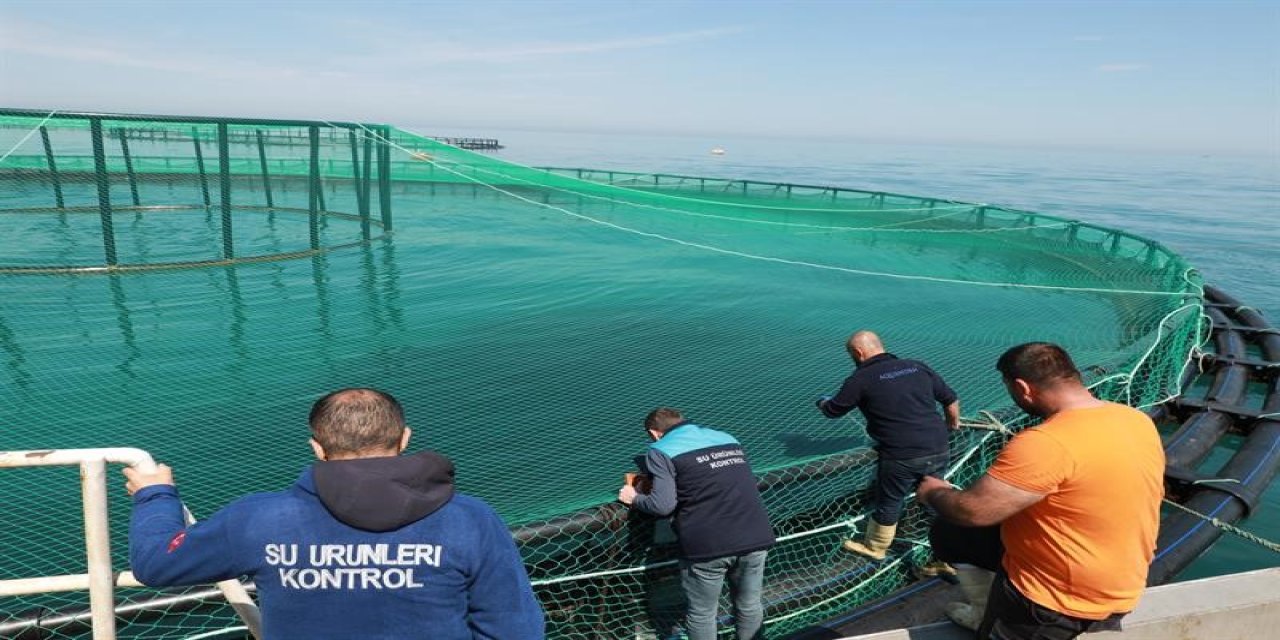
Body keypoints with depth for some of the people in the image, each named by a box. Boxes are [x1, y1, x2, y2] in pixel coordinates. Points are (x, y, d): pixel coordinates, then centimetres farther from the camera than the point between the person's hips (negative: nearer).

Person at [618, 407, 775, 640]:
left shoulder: (661, 451, 3)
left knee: (701, 615, 16)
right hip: (756, 536, 5)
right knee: (749, 607, 23)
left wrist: (634, 498, 12)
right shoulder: (726, 437, 19)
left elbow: (663, 505, -8)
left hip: (708, 545, -5)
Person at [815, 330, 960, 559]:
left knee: (888, 505, 15)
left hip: (902, 457, -5)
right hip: (939, 451, 5)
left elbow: (833, 410, 8)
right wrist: (953, 424, 35)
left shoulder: (861, 379, -4)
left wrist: (822, 402, 31)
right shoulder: (918, 366, 10)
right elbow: (951, 400, 15)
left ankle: (874, 548, 36)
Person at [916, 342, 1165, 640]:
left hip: (1056, 603, -8)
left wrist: (933, 493, -6)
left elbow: (973, 512, -26)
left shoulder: (1046, 443, -29)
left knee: (948, 533, 8)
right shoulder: (1139, 421, -3)